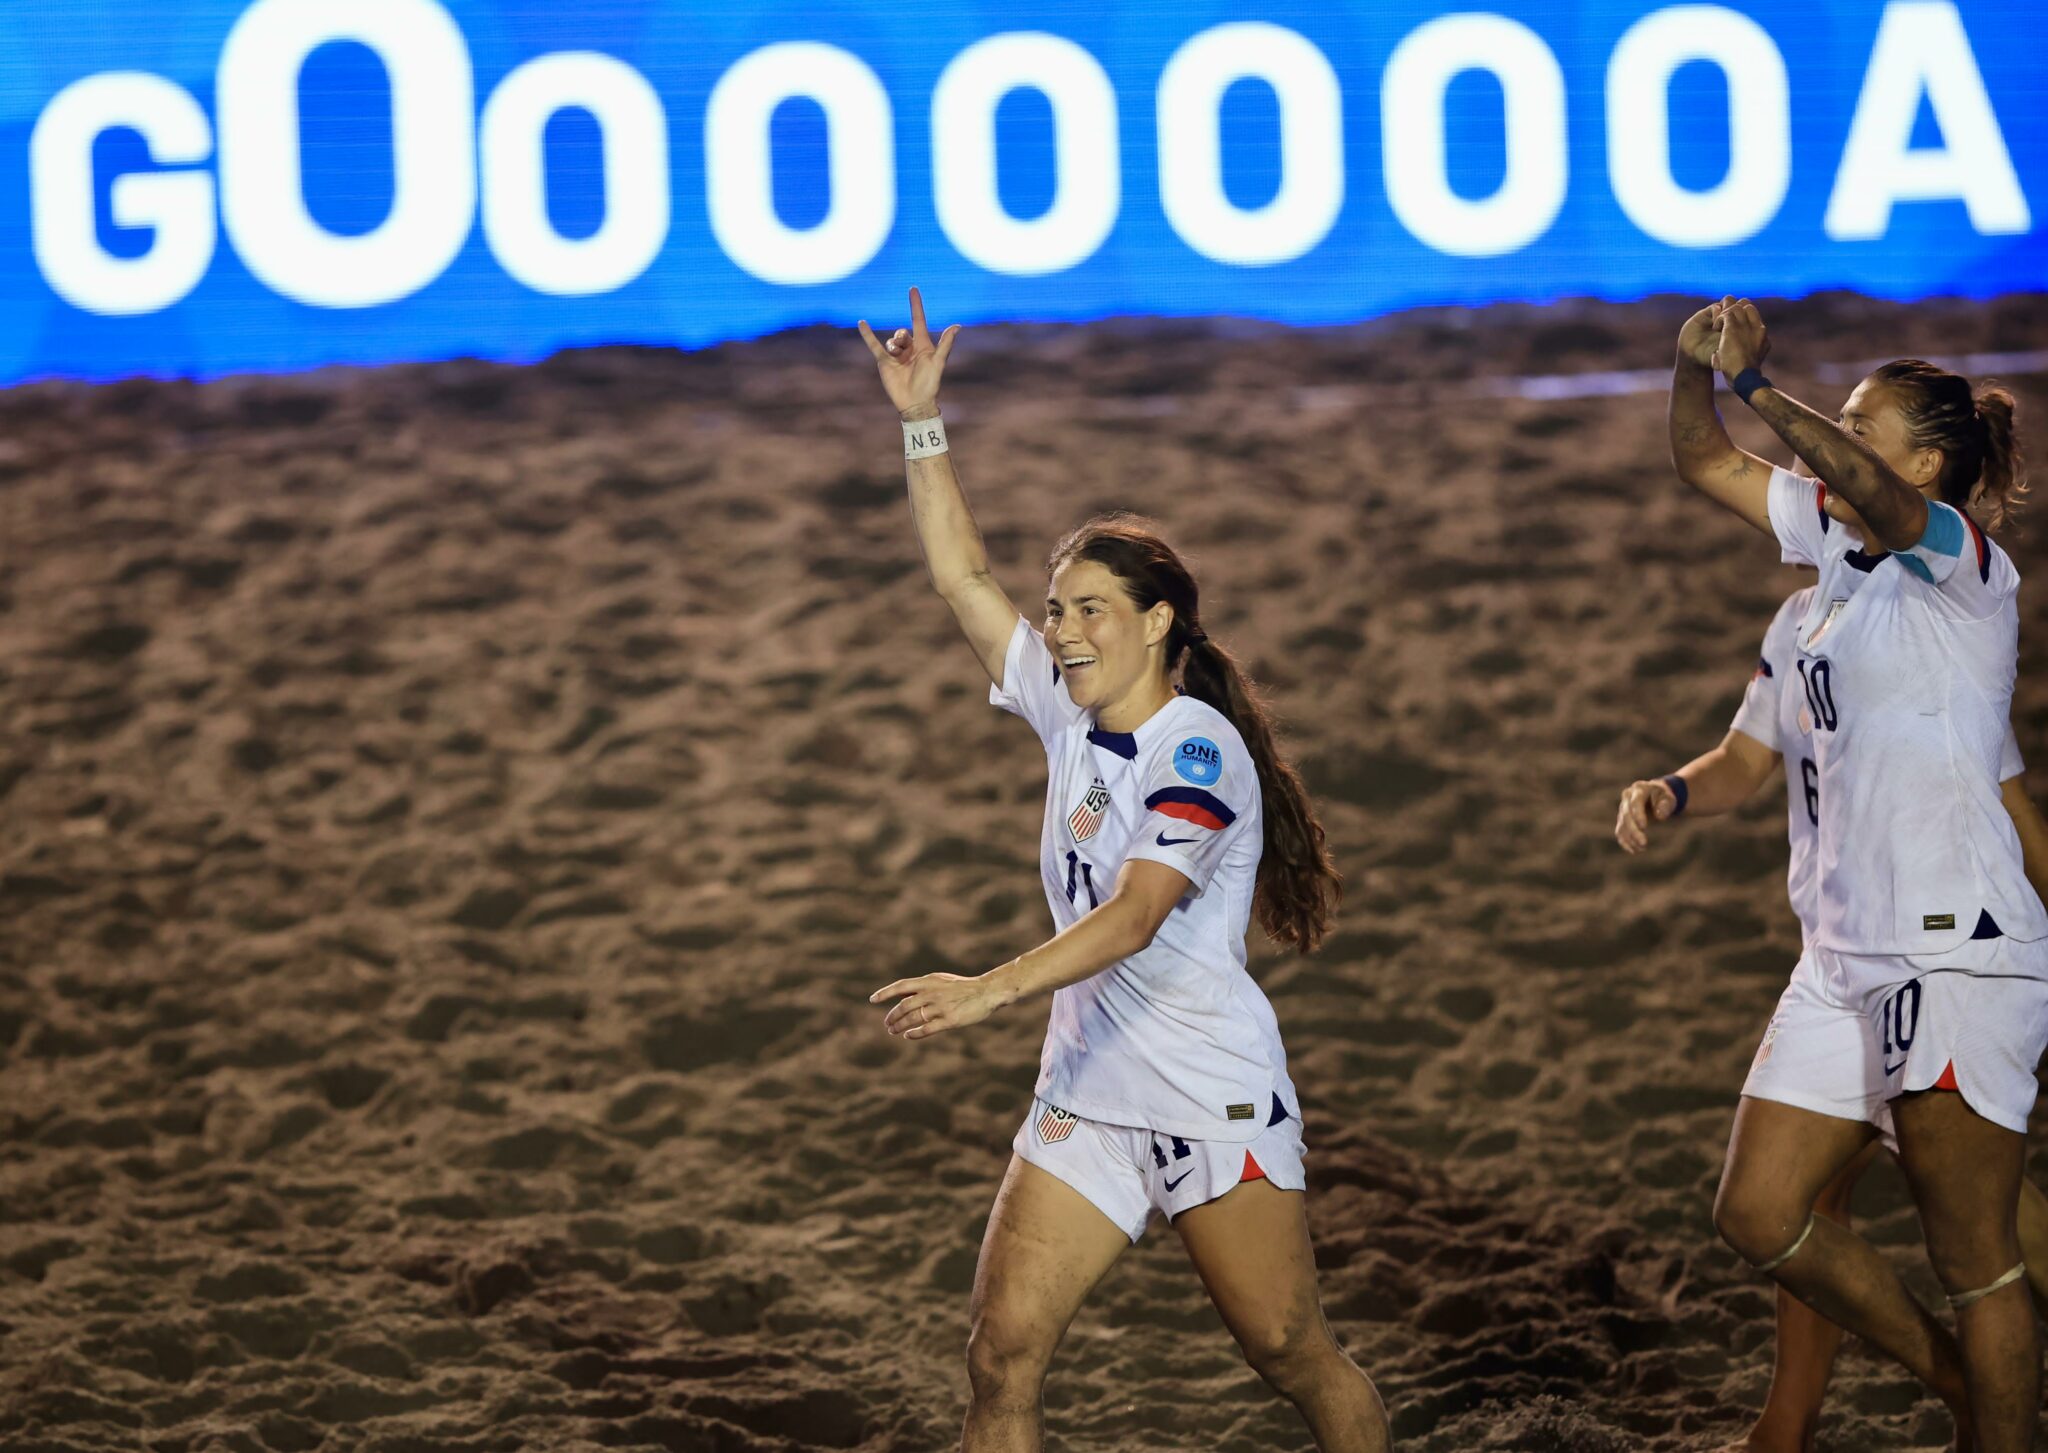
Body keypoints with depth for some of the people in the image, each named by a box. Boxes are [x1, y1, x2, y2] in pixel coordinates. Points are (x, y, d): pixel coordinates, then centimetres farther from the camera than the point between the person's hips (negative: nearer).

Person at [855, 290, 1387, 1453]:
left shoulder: (1198, 749, -16)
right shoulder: (1070, 714, 6)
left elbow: (1135, 915, -27)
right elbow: (962, 577, 11)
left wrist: (994, 991, -38)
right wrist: (923, 421, 5)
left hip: (1214, 1100, -7)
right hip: (1086, 1098, 7)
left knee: (1293, 1355, 2)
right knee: (1002, 1356, -5)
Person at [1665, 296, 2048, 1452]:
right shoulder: (1842, 545, 13)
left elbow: (1869, 488, -32)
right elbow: (1707, 466, 18)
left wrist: (1756, 382, -35)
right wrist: (1696, 368, -1)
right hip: (1852, 954, 9)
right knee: (1760, 1215, 9)